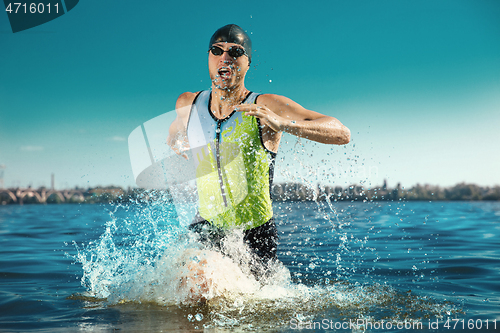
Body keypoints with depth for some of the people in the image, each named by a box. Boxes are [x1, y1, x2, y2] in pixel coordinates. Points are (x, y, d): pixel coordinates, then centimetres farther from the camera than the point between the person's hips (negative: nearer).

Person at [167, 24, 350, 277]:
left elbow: (342, 134, -27)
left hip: (256, 233, -2)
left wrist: (283, 124, -42)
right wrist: (175, 138, -3)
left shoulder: (268, 107, -18)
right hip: (208, 226, 2)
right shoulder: (188, 104, -4)